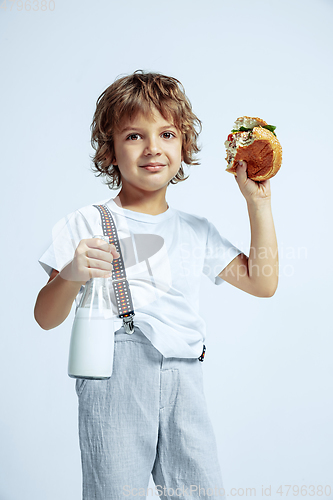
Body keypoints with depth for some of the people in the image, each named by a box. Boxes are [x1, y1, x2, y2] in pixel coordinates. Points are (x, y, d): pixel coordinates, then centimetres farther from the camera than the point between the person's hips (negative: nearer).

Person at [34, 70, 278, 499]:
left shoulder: (197, 231, 15)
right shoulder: (85, 225, 2)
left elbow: (262, 283, 12)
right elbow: (46, 319, 0)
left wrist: (258, 201, 10)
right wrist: (70, 276, -22)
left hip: (183, 380, 4)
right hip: (114, 374, -3)